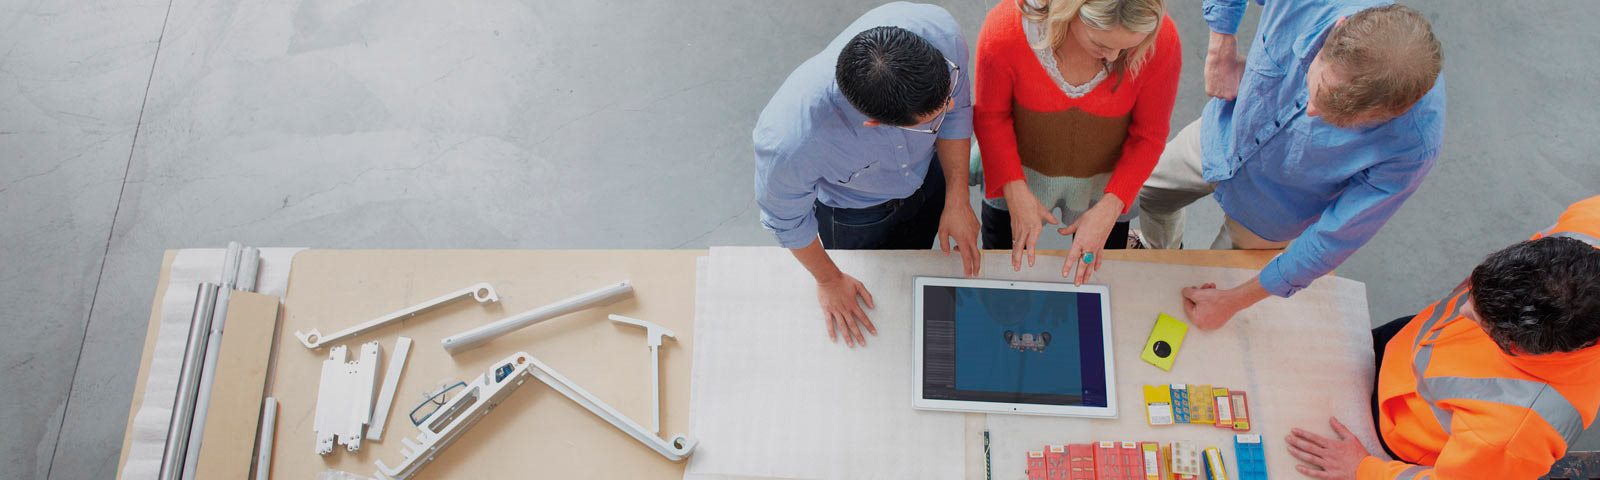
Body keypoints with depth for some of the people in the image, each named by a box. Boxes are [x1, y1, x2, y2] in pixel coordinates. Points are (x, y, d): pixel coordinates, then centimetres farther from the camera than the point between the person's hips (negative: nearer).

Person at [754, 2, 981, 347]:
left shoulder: (938, 30, -42)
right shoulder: (788, 140, -50)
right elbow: (787, 219, -24)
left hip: (929, 175, 3)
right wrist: (829, 281, -6)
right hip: (853, 210, -2)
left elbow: (956, 105, -16)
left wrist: (958, 200, -11)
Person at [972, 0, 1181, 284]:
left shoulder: (1160, 42, -30)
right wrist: (1015, 191, -24)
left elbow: (1149, 136, -15)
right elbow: (990, 115, -16)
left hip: (1103, 180, 1)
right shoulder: (1005, 30, -34)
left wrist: (1109, 208, -23)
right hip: (1019, 170, 0)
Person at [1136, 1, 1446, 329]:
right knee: (1149, 193, 26)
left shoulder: (1413, 144, -41)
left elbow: (1335, 238, -26)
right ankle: (1160, 255, 62)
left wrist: (1235, 301, -18)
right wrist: (1221, 48, -23)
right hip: (1220, 136, 3)